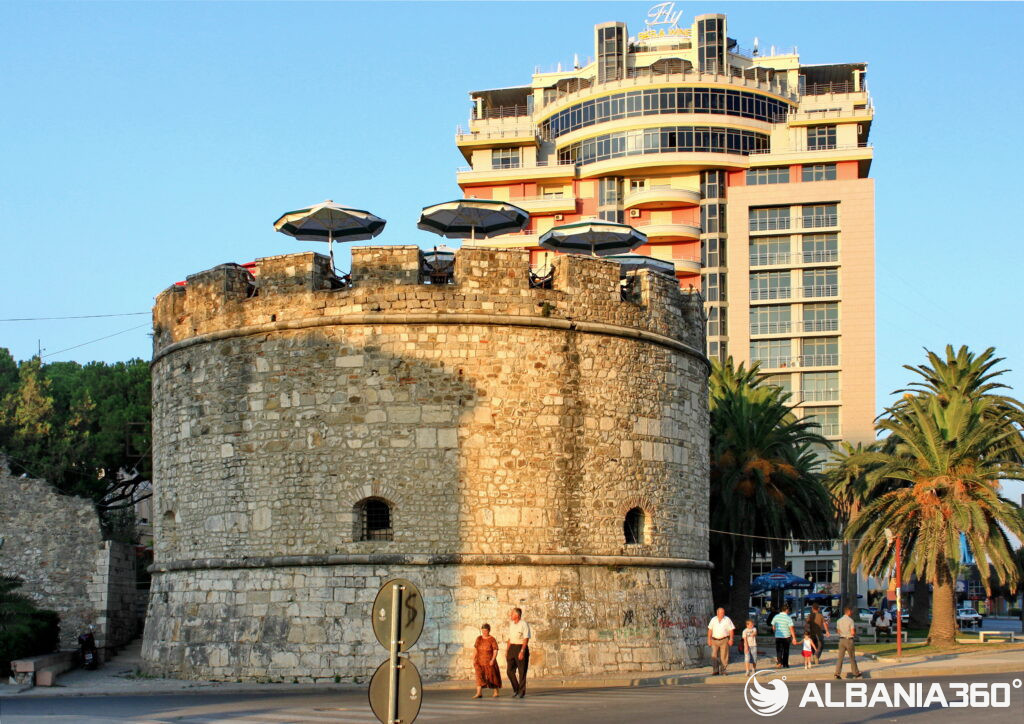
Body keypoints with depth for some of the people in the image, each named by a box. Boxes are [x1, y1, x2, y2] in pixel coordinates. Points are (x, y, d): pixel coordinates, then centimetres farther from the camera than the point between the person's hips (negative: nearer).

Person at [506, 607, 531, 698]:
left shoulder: (524, 625, -10)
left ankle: (522, 692, 5)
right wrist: (507, 650, 15)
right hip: (512, 648, 7)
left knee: (522, 672, -2)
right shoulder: (511, 624, 13)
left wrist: (522, 651, -23)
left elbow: (526, 639, -15)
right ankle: (515, 689, 16)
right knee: (510, 670, 1)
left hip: (521, 648, -7)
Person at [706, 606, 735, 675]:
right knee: (714, 656, -1)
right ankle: (715, 671, 4)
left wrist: (731, 639, -9)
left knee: (724, 656, -2)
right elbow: (710, 630, 10)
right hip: (714, 640, 2)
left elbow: (731, 630, 0)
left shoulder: (727, 620, 2)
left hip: (724, 640, -2)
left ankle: (723, 671, 5)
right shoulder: (713, 620, 8)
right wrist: (709, 639, 3)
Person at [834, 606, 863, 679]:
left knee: (840, 657, 3)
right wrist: (855, 634, 4)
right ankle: (856, 673, 20)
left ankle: (837, 673, -6)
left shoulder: (839, 621, 5)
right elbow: (852, 632, -17)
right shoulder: (850, 620, -13)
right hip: (849, 640, -4)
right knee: (852, 658, 9)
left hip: (841, 640, 4)